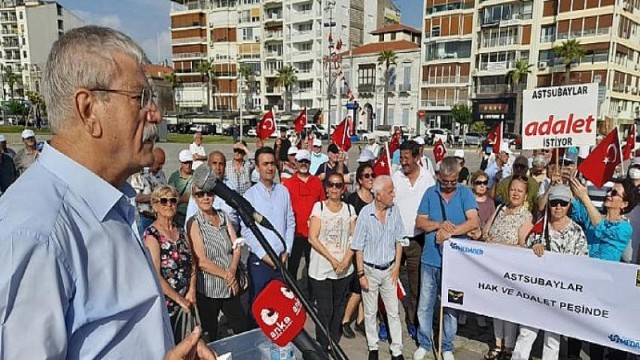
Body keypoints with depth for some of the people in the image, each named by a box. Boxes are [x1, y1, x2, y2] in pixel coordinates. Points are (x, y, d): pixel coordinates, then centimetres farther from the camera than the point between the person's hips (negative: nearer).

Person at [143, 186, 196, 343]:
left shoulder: (180, 230, 7)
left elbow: (192, 262, 8)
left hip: (186, 300, 6)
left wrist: (192, 291, -5)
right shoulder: (151, 234, -14)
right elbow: (155, 276, -19)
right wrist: (179, 299, -13)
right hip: (165, 303, -6)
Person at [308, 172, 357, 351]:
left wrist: (345, 261, -11)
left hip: (344, 269, 3)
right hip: (321, 269, -3)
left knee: (339, 309, 11)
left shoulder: (349, 209, 6)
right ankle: (321, 348, 18)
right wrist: (332, 260, -13)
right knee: (325, 311, 0)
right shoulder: (318, 206, -3)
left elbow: (353, 238, 4)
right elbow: (313, 238, -8)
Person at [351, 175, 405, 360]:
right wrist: (361, 274, -9)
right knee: (370, 312, 14)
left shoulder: (394, 210, -9)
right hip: (370, 270, -2)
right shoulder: (365, 213, -18)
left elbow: (398, 241, 4)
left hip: (389, 269, 2)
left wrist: (397, 265, 1)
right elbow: (359, 248, -10)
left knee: (393, 311, 11)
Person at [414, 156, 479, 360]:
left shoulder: (465, 193, -4)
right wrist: (440, 225, -17)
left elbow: (473, 222, -16)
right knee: (425, 304, 11)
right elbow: (420, 222, -1)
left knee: (451, 305, 13)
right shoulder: (430, 193, 1)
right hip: (430, 259, 2)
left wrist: (450, 231, -23)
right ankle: (424, 343, 29)